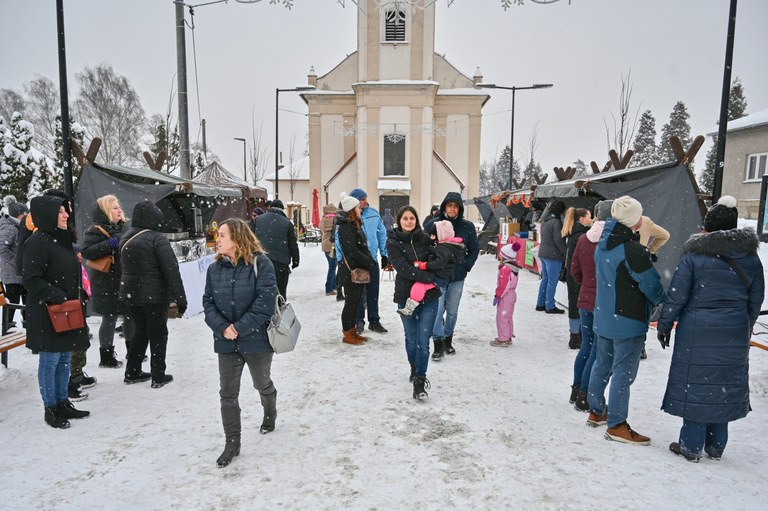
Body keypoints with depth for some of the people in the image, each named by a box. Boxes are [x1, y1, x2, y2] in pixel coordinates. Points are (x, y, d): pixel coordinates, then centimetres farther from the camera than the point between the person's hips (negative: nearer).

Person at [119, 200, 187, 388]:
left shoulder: (125, 238, 9)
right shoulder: (156, 238, -17)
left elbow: (125, 267, 17)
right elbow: (171, 270, -19)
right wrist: (180, 298, -15)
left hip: (130, 293, 7)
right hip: (155, 295, -7)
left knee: (140, 331, 20)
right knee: (158, 334, 5)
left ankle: (132, 372, 28)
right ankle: (158, 376, 11)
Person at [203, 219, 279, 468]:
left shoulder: (260, 263, -15)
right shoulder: (215, 268, 1)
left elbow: (265, 302, -19)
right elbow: (208, 303, 2)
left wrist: (240, 328, -21)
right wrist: (222, 327, -15)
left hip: (256, 340, -3)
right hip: (226, 343, 4)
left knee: (262, 384, 20)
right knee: (227, 393, 7)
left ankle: (270, 414, 50)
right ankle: (232, 443, 24)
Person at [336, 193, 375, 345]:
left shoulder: (354, 225, 15)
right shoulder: (345, 227, -16)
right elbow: (352, 251, -21)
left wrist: (370, 261, 6)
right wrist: (370, 263, -14)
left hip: (359, 269, 9)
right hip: (351, 271, -9)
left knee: (355, 301, 15)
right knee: (350, 302, -1)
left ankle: (352, 330, 25)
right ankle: (347, 335, 10)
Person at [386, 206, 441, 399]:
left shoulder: (425, 238, 4)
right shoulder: (392, 242, -4)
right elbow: (402, 268, -15)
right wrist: (431, 277, -21)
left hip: (429, 297, 1)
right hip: (406, 297, 0)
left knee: (423, 340, -4)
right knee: (411, 338, 15)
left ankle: (419, 381, 5)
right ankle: (415, 370, 39)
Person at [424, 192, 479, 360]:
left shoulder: (468, 226, 2)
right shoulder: (433, 224, -3)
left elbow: (474, 248, 11)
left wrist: (467, 265, 1)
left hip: (457, 277, 2)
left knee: (452, 311, 12)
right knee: (438, 310, -5)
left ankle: (448, 340, 30)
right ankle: (438, 343, 6)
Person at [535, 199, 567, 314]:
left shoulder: (545, 220, 10)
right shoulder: (556, 222, -16)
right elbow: (558, 239, -19)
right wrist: (566, 252, -11)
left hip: (543, 253, 9)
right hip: (553, 255, -9)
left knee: (545, 279, 16)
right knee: (552, 281, 0)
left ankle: (540, 304, 23)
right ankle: (550, 306, 7)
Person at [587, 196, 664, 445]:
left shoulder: (603, 244, 4)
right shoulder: (633, 250, -21)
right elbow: (652, 286, -14)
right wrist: (662, 303, 6)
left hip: (603, 317, 8)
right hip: (628, 321, -8)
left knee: (602, 365, 18)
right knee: (623, 372, 2)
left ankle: (596, 411, 32)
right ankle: (616, 425, 12)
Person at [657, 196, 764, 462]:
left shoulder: (694, 255, -8)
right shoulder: (751, 257, 5)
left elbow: (676, 295, -8)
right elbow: (755, 300, 12)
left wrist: (664, 326, 1)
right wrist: (745, 329, 24)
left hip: (697, 331, -4)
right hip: (734, 334, 4)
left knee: (695, 384, 4)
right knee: (725, 386, 13)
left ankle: (691, 446, 13)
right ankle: (715, 446, 26)